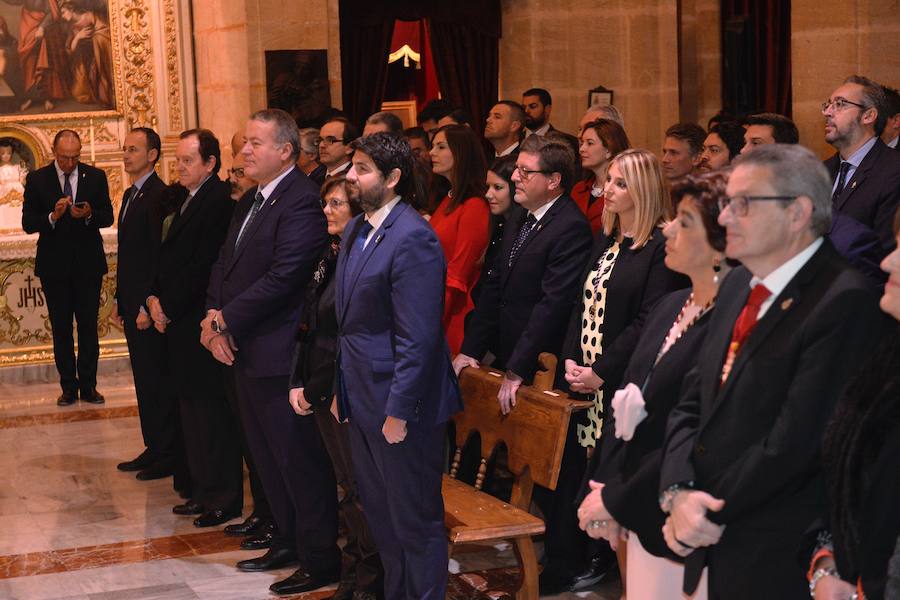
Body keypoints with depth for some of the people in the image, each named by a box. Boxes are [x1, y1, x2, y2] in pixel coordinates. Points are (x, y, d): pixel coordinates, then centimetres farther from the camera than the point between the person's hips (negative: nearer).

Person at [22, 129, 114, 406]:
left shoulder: (95, 176, 1)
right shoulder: (37, 179, -1)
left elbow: (107, 217, 1)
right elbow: (28, 223, -4)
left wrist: (89, 215, -20)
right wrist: (53, 216, -22)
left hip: (88, 263, 0)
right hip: (54, 264, 0)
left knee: (89, 328, 4)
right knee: (61, 329, 7)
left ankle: (88, 386, 11)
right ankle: (68, 387, 15)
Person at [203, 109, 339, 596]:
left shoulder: (303, 201, -17)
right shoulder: (250, 201, 15)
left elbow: (283, 277, -23)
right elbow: (224, 264, 14)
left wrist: (225, 319, -16)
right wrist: (215, 316, -3)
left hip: (281, 354, -10)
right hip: (246, 350, 10)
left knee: (300, 461, -1)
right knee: (267, 456, 19)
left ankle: (320, 560, 8)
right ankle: (288, 542, 33)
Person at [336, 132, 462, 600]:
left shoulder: (412, 238, -20)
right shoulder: (356, 230, 10)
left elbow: (417, 338, -22)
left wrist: (398, 411, -21)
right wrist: (342, 386, 14)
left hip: (399, 403, -9)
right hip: (362, 397, 9)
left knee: (414, 519, 4)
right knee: (379, 513, 21)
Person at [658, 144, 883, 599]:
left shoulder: (844, 301, -17)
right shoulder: (738, 285, 11)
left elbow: (796, 438, -21)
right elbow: (692, 402, 10)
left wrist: (711, 515, -13)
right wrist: (677, 492, -6)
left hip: (777, 559, -7)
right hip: (714, 543, 7)